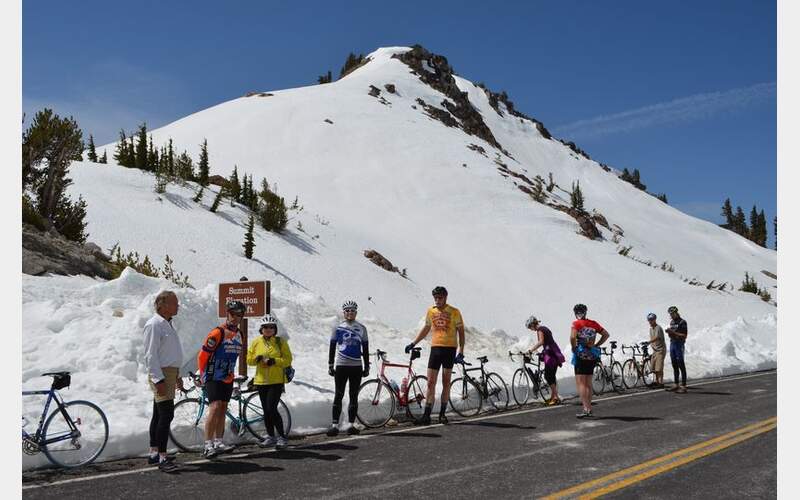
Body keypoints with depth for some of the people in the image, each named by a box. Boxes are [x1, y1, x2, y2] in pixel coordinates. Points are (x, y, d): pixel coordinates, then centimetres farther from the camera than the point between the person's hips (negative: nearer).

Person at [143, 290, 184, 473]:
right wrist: (159, 379, -22)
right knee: (166, 414, -13)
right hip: (160, 374, -10)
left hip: (170, 373, 10)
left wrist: (177, 376, 25)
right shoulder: (154, 324, -13)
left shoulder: (167, 324, 17)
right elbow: (151, 355, -18)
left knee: (159, 414, 14)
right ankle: (162, 458, -11)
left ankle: (154, 453, 22)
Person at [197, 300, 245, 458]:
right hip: (213, 378, -7)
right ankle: (208, 445, -15)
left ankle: (218, 442, 15)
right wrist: (202, 376, -4)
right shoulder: (217, 333, -15)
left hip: (227, 379, 7)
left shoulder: (239, 335, 10)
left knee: (223, 410, 9)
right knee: (215, 408, -17)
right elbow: (202, 355, -11)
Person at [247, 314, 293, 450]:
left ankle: (282, 437, 0)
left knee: (272, 409, -12)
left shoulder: (281, 342, -2)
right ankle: (270, 437, 24)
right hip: (261, 381, 4)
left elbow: (288, 360, -6)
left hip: (276, 381, -4)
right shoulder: (256, 342, 7)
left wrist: (274, 361, -20)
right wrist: (257, 358, -13)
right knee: (266, 411, 10)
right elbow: (249, 360, 8)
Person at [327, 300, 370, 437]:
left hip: (356, 367, 2)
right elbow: (332, 347, 5)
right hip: (341, 366, -1)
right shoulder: (338, 328, 4)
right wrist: (330, 365, 0)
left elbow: (365, 349, 10)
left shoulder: (361, 328, 8)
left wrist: (367, 367, 6)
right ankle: (335, 425, -1)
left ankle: (352, 424, 11)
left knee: (354, 396, 5)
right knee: (338, 395, -3)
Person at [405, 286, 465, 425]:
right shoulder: (430, 311, 6)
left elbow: (461, 332, 0)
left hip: (449, 349, -2)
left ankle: (442, 414, 16)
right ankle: (426, 415, -2)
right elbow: (426, 329, 19)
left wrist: (461, 352, -9)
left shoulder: (454, 312, -3)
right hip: (435, 348, 2)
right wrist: (413, 344, 15)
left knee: (446, 382, 6)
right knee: (430, 383, -3)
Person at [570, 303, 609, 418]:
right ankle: (589, 409, 19)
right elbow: (606, 334, 12)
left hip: (581, 355, -6)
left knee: (580, 383, -4)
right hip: (592, 355, 6)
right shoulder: (593, 323, 8)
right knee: (588, 383, 15)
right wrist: (596, 345, 12)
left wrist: (574, 348, -8)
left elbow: (572, 337, -24)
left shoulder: (576, 323, -10)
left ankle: (586, 409, -13)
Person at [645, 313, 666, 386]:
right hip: (655, 350, 8)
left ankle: (661, 382, -3)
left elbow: (656, 338, -30)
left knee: (659, 368, -10)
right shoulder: (651, 328, 13)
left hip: (660, 350, -8)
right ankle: (657, 381, 19)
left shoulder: (658, 328, -15)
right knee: (653, 368, 9)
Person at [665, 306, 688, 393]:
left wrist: (674, 333, -20)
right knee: (674, 366, 10)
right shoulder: (671, 322, 15)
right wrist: (669, 332, -1)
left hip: (679, 345, -7)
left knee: (681, 366, -7)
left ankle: (683, 386, -6)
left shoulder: (682, 322, -8)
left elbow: (684, 336, -13)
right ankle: (676, 385, 15)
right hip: (672, 344, 8)